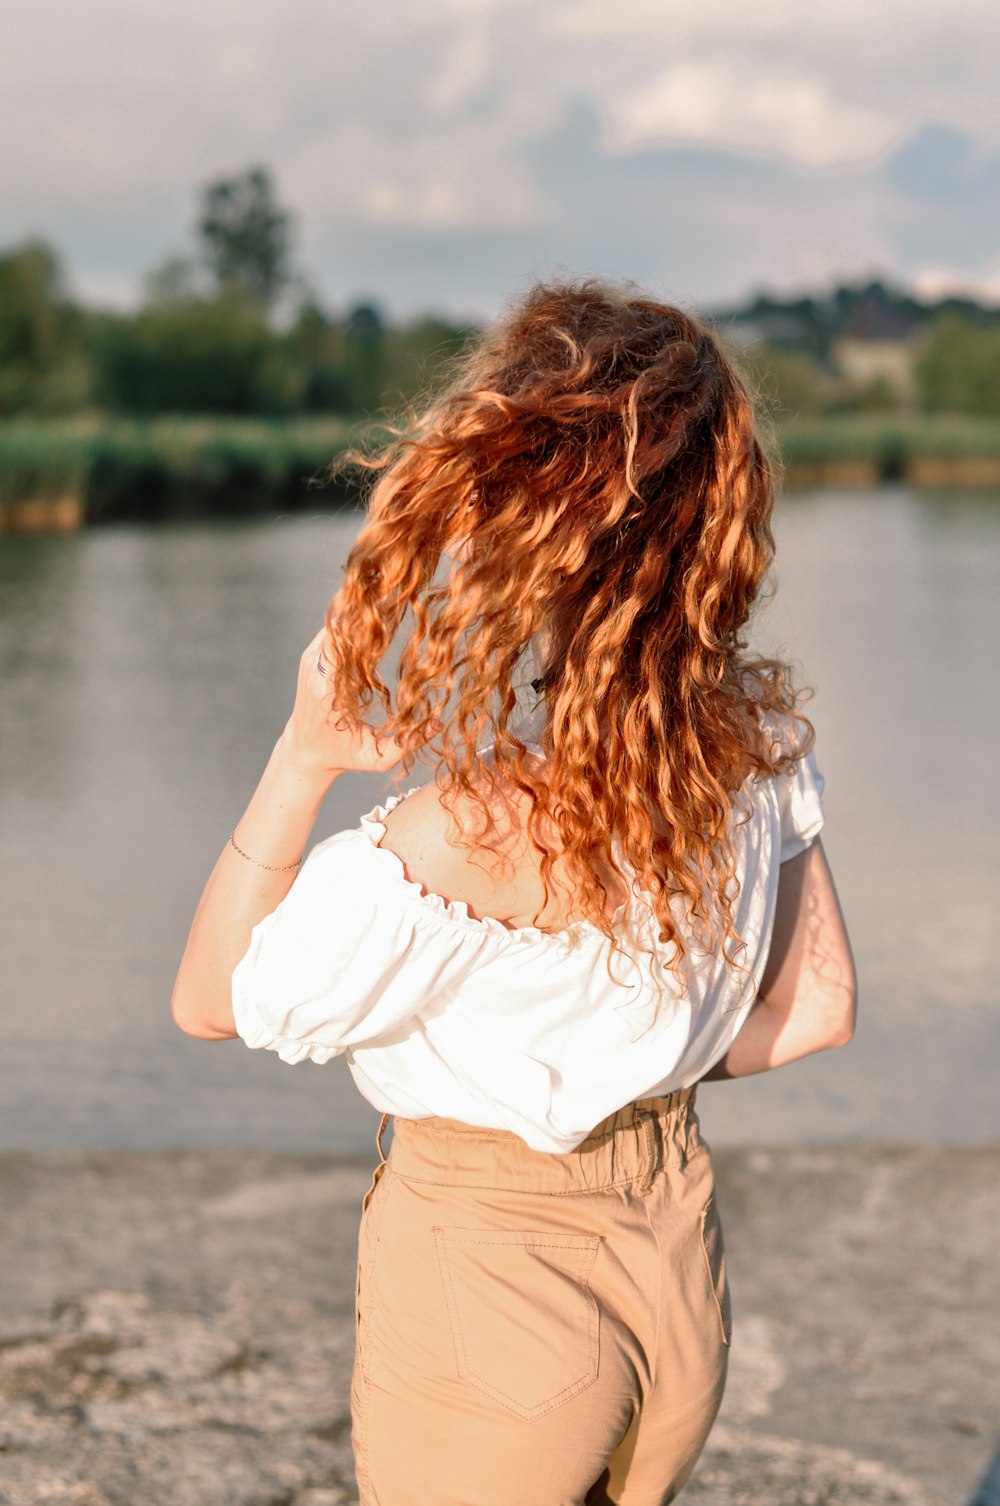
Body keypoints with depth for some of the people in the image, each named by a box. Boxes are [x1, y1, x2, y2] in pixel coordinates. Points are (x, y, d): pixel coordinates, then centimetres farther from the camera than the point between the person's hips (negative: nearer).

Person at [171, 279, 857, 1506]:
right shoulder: (758, 737, -11)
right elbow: (815, 1011, 2)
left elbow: (212, 1001, -16)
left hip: (484, 1276, -6)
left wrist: (301, 758, -22)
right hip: (679, 1271, 6)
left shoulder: (464, 832, -30)